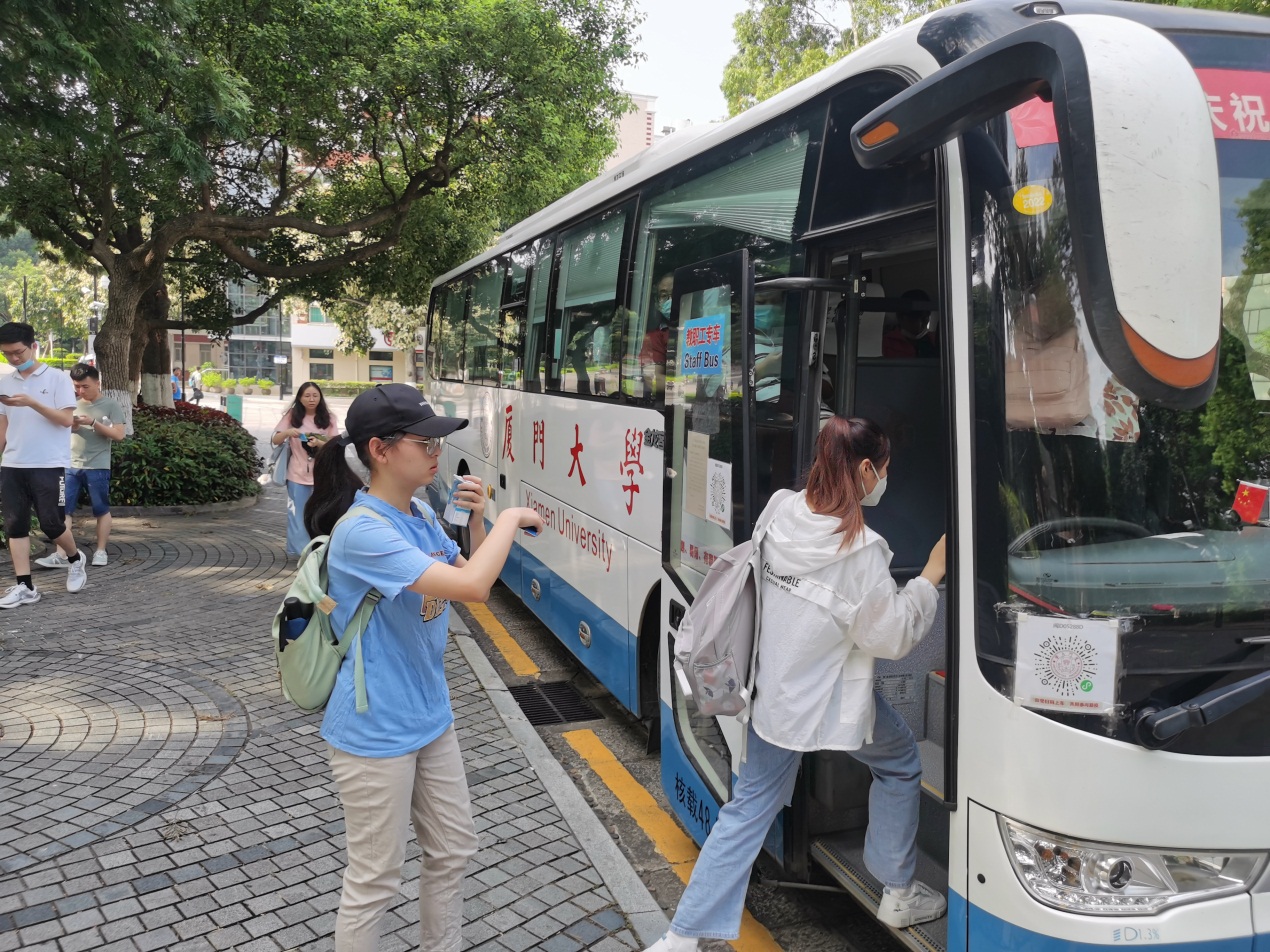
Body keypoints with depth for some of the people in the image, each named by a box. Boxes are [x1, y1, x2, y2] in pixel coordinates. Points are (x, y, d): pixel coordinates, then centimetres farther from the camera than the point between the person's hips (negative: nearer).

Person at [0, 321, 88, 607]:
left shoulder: (57, 378, -3)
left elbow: (67, 419, -10)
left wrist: (32, 402, -19)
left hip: (49, 466, -5)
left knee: (50, 524, -3)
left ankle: (75, 561, 26)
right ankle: (24, 587, 4)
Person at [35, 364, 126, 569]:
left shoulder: (111, 406, -1)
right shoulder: (72, 404, 12)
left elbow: (118, 435, -7)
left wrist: (93, 423, -16)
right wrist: (70, 426, -5)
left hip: (97, 467, -4)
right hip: (71, 465, 4)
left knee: (101, 510, 5)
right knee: (64, 509, -3)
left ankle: (100, 552, 15)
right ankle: (60, 555, -4)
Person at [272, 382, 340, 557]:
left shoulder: (328, 418, 0)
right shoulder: (292, 416, 1)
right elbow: (275, 440, -1)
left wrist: (319, 443, -25)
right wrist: (287, 432, -22)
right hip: (298, 474, 0)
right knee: (297, 514, 4)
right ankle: (299, 551, 11)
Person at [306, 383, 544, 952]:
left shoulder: (423, 517, 2)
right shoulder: (362, 532, -25)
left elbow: (475, 589, 9)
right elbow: (469, 585, -33)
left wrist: (477, 522, -5)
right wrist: (509, 519, -19)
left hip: (431, 718, 9)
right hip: (376, 734, -9)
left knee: (453, 851, 22)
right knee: (375, 881, 7)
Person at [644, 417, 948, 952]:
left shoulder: (781, 514, -7)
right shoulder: (860, 549, -24)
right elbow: (893, 637, -14)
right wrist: (932, 573, -6)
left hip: (773, 692, 6)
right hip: (834, 701, -5)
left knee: (749, 808, 14)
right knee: (899, 766, 24)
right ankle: (899, 896, 38)